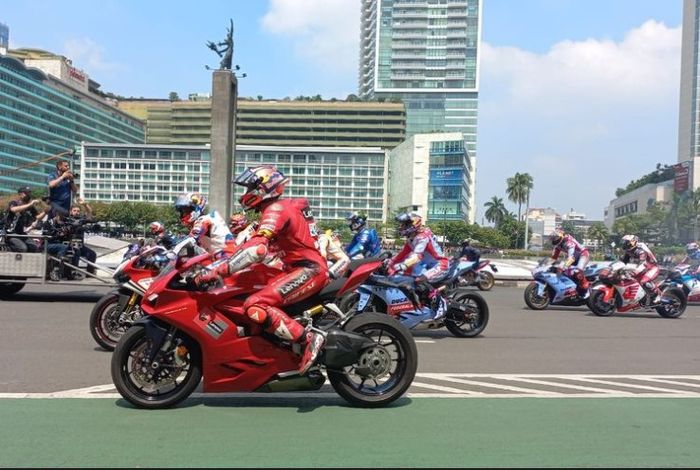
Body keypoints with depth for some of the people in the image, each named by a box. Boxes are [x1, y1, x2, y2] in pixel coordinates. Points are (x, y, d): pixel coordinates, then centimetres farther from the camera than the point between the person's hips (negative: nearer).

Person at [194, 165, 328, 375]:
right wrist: (223, 257, 25)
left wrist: (216, 271, -30)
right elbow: (253, 242, 28)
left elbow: (256, 250, -28)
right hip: (299, 269, 11)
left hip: (308, 270, -11)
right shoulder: (282, 208, 19)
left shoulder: (276, 210, -13)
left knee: (255, 306, -24)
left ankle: (309, 339, -20)